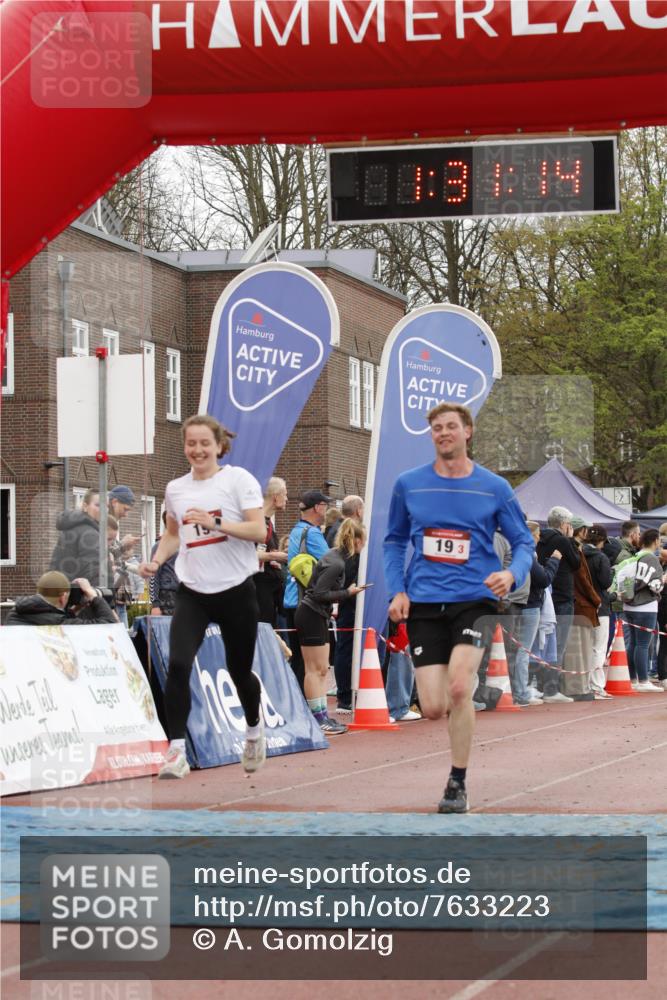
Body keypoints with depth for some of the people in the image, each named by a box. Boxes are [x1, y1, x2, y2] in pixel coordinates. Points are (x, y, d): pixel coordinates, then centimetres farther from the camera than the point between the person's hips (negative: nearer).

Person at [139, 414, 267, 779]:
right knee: (178, 665, -18)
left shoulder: (238, 479, -5)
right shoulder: (175, 489, 8)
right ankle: (176, 750, -15)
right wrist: (157, 560, 5)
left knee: (240, 670, 10)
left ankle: (254, 730, 41)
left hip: (235, 590, -2)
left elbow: (259, 531, -13)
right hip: (192, 593, 3)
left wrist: (216, 523, -25)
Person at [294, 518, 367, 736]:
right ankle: (318, 718, -2)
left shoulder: (336, 557, 9)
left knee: (321, 669, 11)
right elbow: (319, 593, -23)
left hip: (317, 616, 10)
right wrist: (347, 593, -16)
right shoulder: (336, 563, -20)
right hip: (311, 615, -10)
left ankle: (322, 716, 15)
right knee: (315, 669, -5)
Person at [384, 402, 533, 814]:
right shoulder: (409, 484, 6)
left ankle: (458, 784, -4)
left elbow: (524, 542, 6)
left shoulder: (494, 487, 2)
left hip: (474, 599, -2)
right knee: (433, 708, -6)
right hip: (424, 604, 2)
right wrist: (398, 591, 2)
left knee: (458, 689, -22)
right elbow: (395, 541, 16)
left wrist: (512, 574, -15)